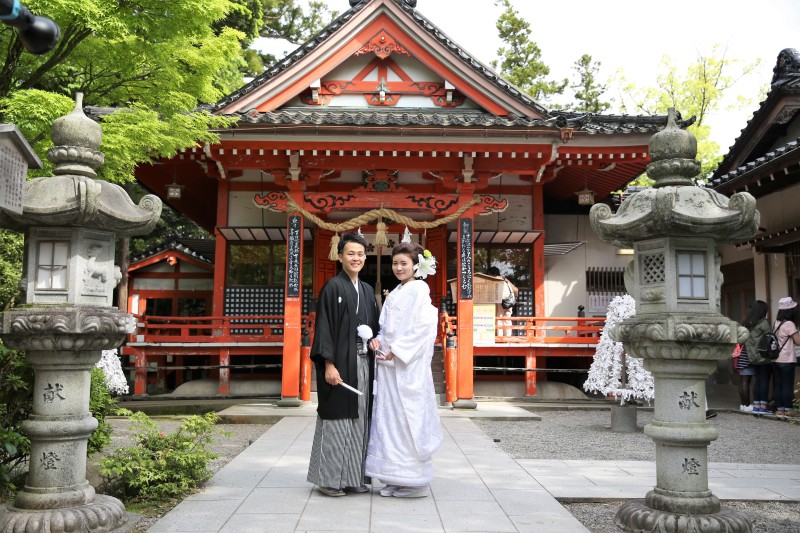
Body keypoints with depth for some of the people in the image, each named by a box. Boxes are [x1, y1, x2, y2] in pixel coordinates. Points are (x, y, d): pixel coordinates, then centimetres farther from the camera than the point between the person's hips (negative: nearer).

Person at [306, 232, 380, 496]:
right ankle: (328, 479, 9)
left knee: (359, 419, 9)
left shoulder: (367, 290, 15)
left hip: (362, 363, 7)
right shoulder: (333, 287, -5)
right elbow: (324, 327, -11)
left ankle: (354, 477, 19)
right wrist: (329, 364, -17)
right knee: (336, 418, -2)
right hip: (340, 363, -7)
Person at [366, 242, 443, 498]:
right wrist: (377, 339, 1)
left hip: (408, 365, -8)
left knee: (408, 417, -4)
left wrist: (397, 350, -17)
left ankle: (415, 481, 7)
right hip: (389, 363, 8)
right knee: (389, 417, 9)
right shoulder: (394, 293, 18)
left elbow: (424, 327, -15)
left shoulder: (419, 290, -6)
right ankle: (395, 479, 17)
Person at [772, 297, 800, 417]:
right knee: (788, 386, 0)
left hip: (775, 360, 6)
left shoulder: (776, 323, 8)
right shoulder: (789, 324, -13)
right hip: (787, 361, -6)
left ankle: (779, 409, 12)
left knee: (778, 385, 8)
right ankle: (788, 409, 4)